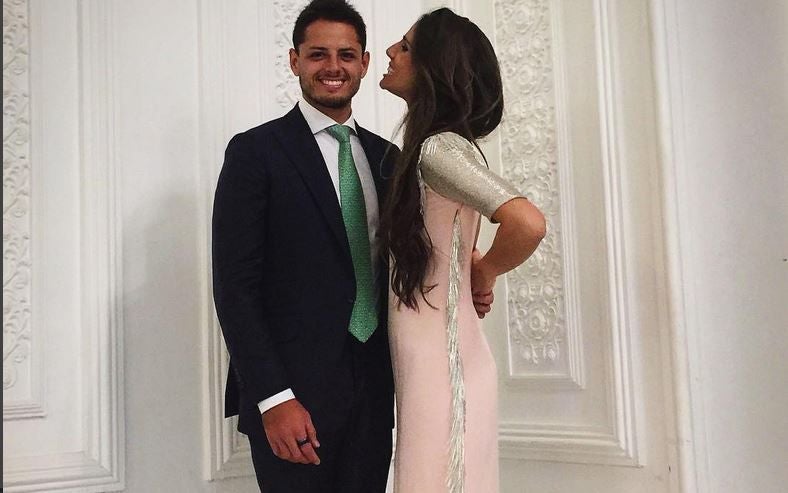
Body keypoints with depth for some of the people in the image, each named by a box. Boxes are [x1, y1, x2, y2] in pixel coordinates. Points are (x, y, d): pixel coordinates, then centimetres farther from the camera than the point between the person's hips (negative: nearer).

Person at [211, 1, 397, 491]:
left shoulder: (386, 156, 11)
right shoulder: (256, 151, -6)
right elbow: (235, 286, -10)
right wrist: (273, 398, -16)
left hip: (375, 390, 5)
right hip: (294, 395, -5)